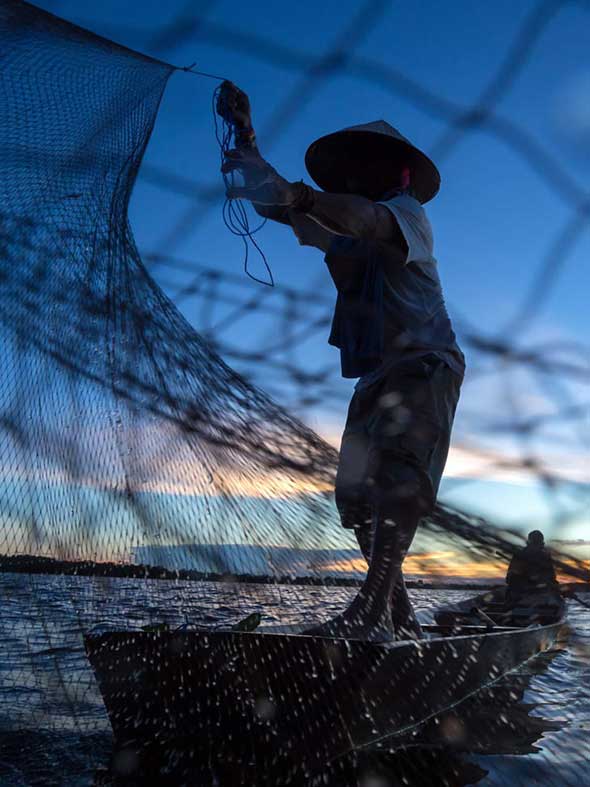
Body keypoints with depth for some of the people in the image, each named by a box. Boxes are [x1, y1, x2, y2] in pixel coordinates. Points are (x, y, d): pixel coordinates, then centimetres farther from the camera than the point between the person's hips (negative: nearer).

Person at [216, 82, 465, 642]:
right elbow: (273, 202, 21)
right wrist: (245, 137, 12)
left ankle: (371, 612, -31)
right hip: (376, 374, 8)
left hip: (424, 363, -7)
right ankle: (400, 618, 6)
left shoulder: (405, 209, 1)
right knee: (356, 493, 1)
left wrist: (300, 197, -40)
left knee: (396, 474, -25)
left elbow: (369, 219, -24)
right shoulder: (341, 228, 22)